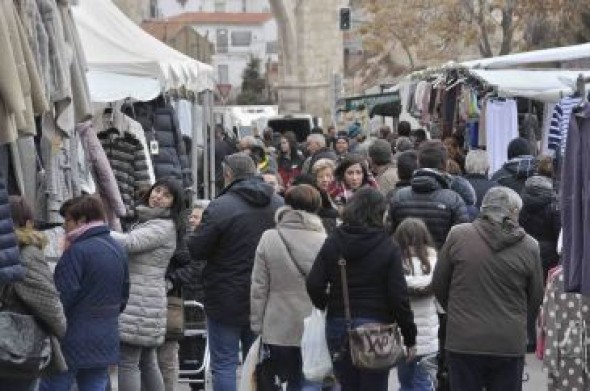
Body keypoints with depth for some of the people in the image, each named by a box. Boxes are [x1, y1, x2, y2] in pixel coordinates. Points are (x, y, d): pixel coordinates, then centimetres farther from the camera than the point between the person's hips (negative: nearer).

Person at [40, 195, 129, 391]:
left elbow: (60, 299, -18)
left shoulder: (77, 251, -16)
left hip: (73, 345, -7)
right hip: (106, 344, 7)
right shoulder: (118, 250, 9)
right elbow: (123, 297, 16)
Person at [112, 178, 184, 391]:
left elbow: (129, 242, -22)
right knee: (148, 363, 13)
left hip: (142, 302, -10)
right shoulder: (145, 221, 21)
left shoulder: (164, 227, -11)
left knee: (127, 362, -9)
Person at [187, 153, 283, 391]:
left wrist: (199, 228, 8)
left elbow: (196, 250, -12)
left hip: (226, 300, -5)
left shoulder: (220, 207, -16)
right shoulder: (279, 204, 2)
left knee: (224, 364, 2)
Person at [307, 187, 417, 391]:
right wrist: (409, 337, -2)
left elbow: (314, 284, -5)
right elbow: (399, 296, -9)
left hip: (337, 326, 3)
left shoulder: (332, 242, 3)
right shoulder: (388, 247, -6)